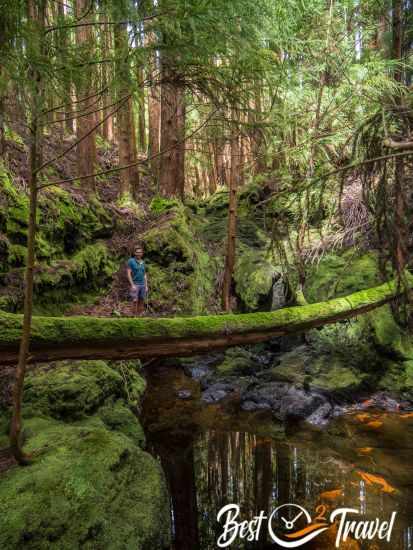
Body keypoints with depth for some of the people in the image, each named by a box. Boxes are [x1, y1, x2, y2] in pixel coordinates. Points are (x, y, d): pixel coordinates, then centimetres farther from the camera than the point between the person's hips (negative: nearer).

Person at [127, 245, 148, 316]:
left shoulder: (142, 262, 11)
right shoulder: (131, 261, -6)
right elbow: (128, 274, -10)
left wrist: (146, 286, 7)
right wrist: (132, 285, -17)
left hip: (142, 285, 6)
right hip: (135, 284, -5)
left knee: (142, 302, 5)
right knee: (135, 302, -8)